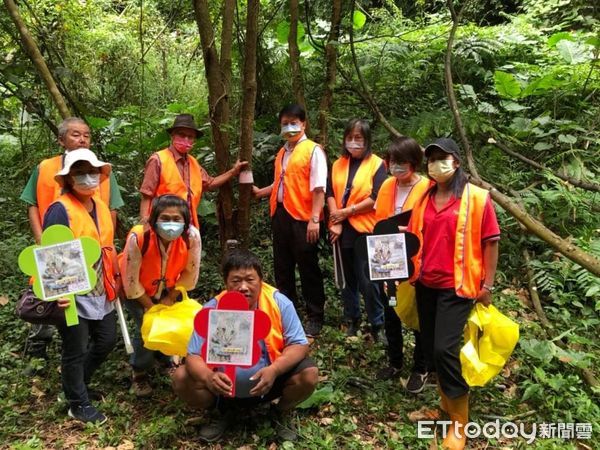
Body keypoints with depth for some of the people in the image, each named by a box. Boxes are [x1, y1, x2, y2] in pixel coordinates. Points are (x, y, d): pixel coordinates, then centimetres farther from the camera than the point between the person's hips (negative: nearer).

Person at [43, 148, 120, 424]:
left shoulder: (101, 207, 8)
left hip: (100, 290, 8)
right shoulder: (59, 209, -16)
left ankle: (76, 385, 41)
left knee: (106, 340, 17)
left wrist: (115, 277, 17)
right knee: (76, 351, 6)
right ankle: (78, 405, 27)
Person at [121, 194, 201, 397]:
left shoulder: (192, 236, -33)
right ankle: (139, 373, 14)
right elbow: (131, 282, -27)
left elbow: (190, 273, -16)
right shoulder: (138, 237, -39)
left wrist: (170, 298, -11)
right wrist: (150, 307, -16)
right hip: (135, 290, -2)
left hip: (167, 288, 3)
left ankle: (167, 357, 29)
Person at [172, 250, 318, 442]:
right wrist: (208, 377, -37)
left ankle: (282, 412, 9)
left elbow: (299, 345, -15)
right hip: (226, 385, 1)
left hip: (270, 381, -1)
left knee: (309, 374, -25)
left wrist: (274, 370, -34)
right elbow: (194, 356, -14)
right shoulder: (211, 310, -15)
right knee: (181, 379, -18)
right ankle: (225, 412, 11)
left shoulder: (279, 302, -16)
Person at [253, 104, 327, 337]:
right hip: (280, 215, 7)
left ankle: (315, 317, 16)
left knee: (308, 269, 2)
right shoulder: (281, 153, 15)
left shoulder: (313, 150, -7)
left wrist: (315, 219, -20)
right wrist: (260, 192, 13)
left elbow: (318, 187, -14)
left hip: (302, 218, -7)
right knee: (282, 267, 15)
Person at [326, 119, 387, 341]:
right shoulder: (338, 164, 11)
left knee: (367, 281, -5)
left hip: (365, 230, -5)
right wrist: (335, 222, -10)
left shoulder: (376, 164, -2)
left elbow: (376, 199, -11)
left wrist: (346, 212, -11)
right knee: (347, 279, 13)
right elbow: (330, 194, 3)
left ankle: (377, 325, 10)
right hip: (341, 230, 5)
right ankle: (351, 321, 27)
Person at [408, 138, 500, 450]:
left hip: (457, 285, -5)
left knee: (445, 348, -11)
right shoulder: (424, 199, 8)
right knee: (430, 348, 11)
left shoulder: (476, 197, -7)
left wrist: (487, 284, -7)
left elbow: (490, 242, -6)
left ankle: (460, 422, 8)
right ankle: (446, 400, 35)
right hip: (426, 283, 6)